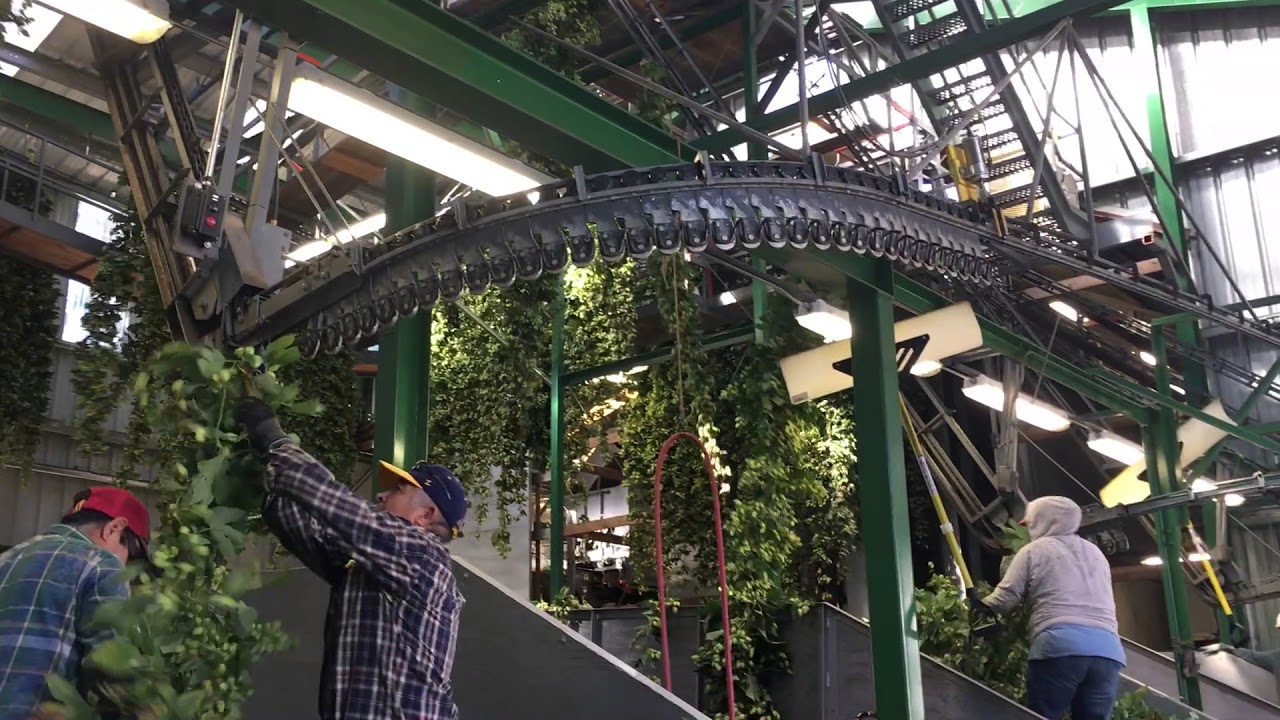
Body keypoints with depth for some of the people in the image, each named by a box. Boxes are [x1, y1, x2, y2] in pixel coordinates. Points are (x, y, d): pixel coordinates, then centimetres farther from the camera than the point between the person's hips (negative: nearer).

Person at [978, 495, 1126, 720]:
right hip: (1108, 648, 5)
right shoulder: (1096, 553, 28)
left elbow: (1005, 598, 6)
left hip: (1060, 645, -5)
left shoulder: (1035, 550, 12)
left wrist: (977, 607, 24)